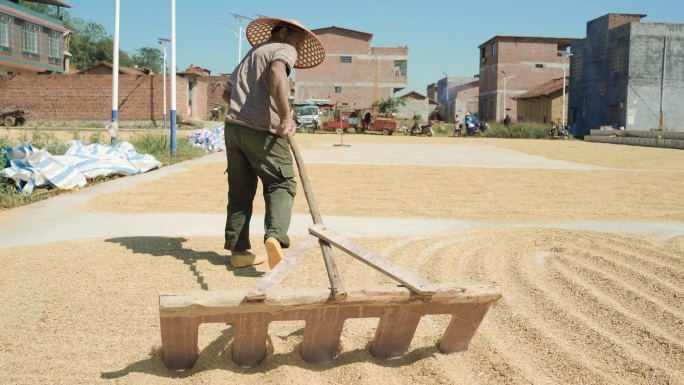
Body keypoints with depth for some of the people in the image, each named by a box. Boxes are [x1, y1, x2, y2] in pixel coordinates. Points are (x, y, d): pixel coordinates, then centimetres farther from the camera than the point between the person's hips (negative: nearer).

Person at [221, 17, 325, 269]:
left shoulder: (252, 54, 28)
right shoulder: (284, 49, 2)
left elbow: (227, 93, 32)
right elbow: (276, 71, -23)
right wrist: (285, 116, -29)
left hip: (233, 126, 8)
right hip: (262, 130, -7)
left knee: (240, 191, 12)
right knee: (281, 184, 1)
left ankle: (238, 250, 13)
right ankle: (275, 236, -20)